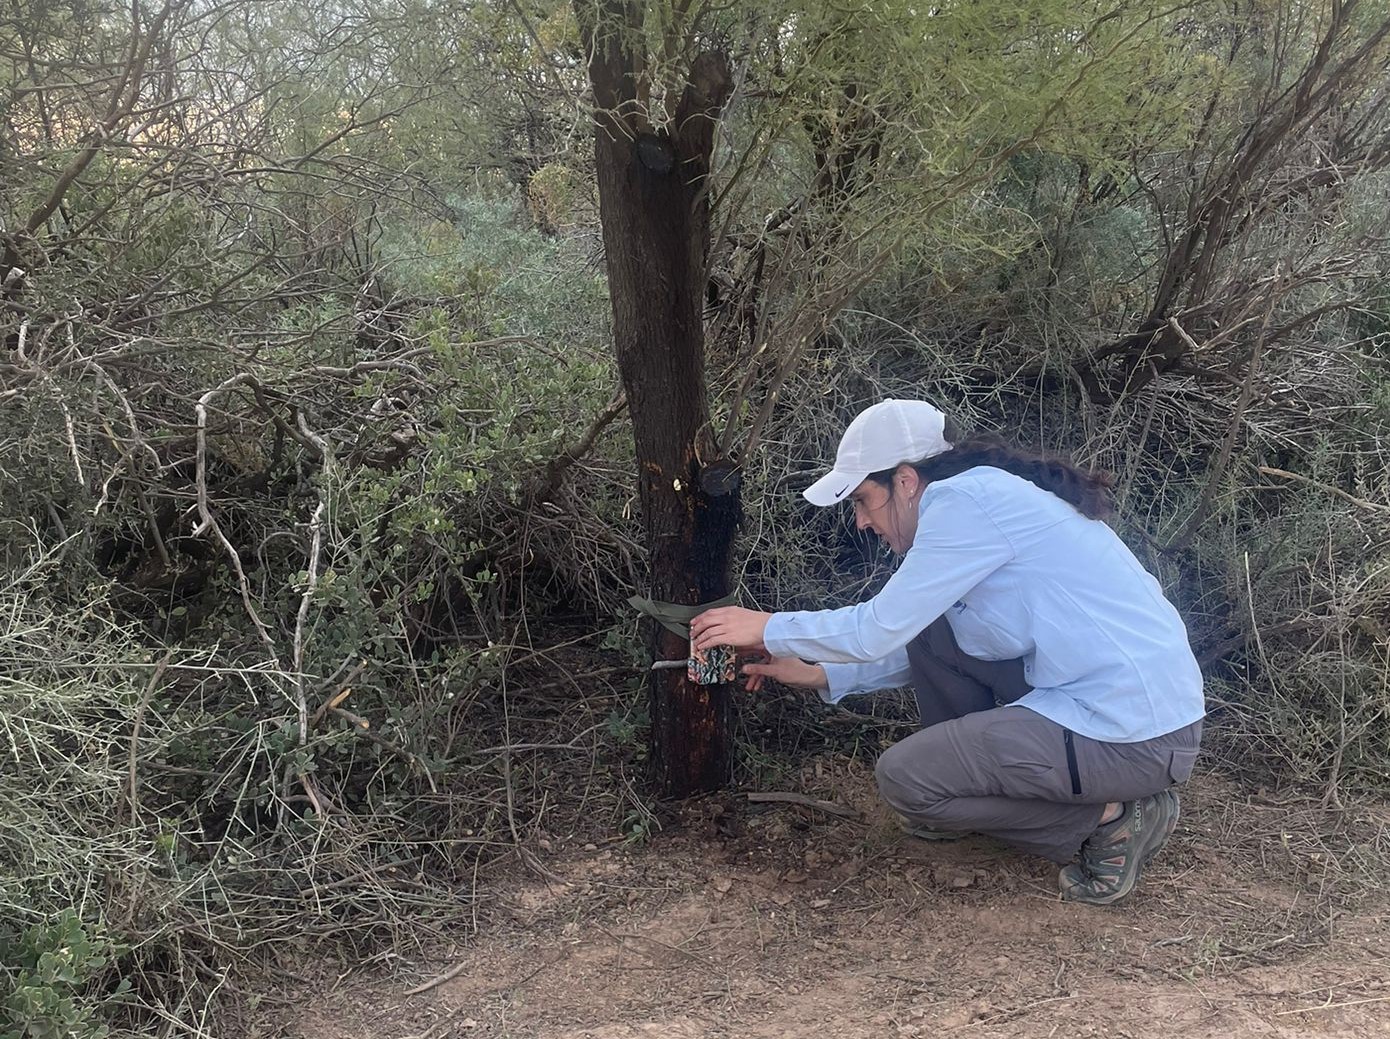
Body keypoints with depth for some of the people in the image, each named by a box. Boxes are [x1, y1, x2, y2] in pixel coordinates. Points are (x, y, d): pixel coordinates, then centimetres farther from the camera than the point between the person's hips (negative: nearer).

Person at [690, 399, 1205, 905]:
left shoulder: (963, 501, -16)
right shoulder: (987, 494, 13)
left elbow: (879, 630, -14)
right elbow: (907, 640, 21)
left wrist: (768, 629, -1)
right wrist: (820, 675, 19)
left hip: (1136, 737, -10)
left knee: (903, 777, -7)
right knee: (930, 629, 12)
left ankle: (1110, 819, -2)